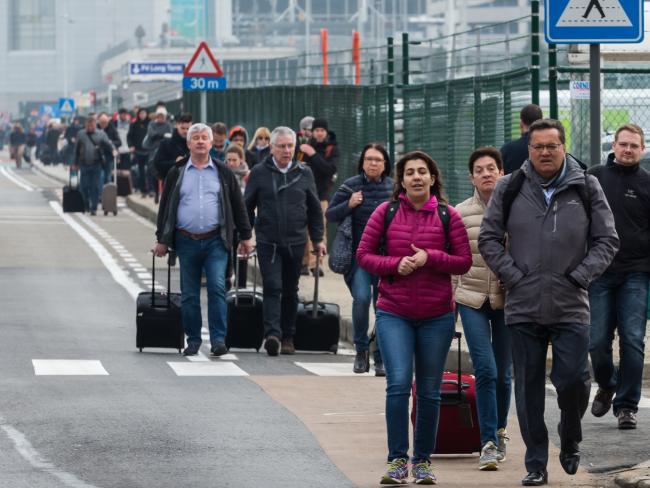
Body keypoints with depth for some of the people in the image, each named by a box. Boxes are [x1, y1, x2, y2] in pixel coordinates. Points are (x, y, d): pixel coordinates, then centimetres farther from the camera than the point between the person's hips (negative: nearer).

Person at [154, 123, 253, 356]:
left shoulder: (223, 173, 8)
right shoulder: (177, 173, 8)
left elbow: (238, 205, 11)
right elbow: (165, 207, 10)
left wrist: (245, 237, 8)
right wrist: (161, 240, 7)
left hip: (215, 241, -1)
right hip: (187, 242, 1)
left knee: (217, 288, -13)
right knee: (189, 294, 5)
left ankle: (218, 339, -11)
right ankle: (193, 341, 14)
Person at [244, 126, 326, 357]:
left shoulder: (304, 173, 8)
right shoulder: (259, 173, 1)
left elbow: (314, 209, 14)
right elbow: (247, 206, 6)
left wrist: (317, 239, 11)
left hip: (296, 242, 3)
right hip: (268, 242, -2)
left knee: (291, 291, 9)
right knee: (272, 288, -13)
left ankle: (287, 336, 16)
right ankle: (272, 334, -22)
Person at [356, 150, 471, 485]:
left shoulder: (447, 216, 2)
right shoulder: (385, 213, 2)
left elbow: (464, 262, 0)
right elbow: (364, 255, 4)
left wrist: (430, 258, -15)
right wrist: (395, 265, -13)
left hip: (437, 316, 1)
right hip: (393, 314, -1)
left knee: (429, 391, 8)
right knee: (398, 384, -14)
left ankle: (423, 461, 19)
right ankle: (398, 460, -7)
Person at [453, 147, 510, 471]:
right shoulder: (460, 213, 2)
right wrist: (449, 299, 5)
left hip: (507, 301, 1)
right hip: (471, 301, 0)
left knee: (503, 373, 9)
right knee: (485, 371, -11)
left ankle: (499, 431, 31)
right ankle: (489, 443, -8)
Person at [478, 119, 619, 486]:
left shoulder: (586, 188, 4)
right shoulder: (509, 188, 5)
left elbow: (607, 240, 6)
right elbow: (489, 238, 8)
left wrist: (580, 276, -4)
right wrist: (512, 275, -3)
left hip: (571, 307, -1)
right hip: (523, 307, 1)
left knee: (573, 380, -8)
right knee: (529, 387, 3)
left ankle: (571, 442, 21)